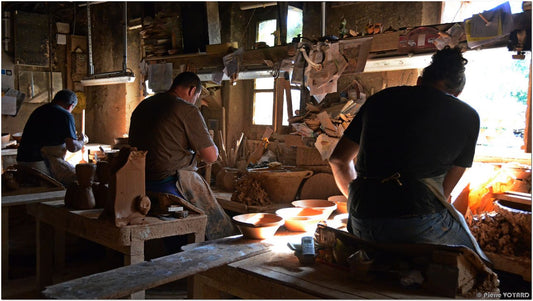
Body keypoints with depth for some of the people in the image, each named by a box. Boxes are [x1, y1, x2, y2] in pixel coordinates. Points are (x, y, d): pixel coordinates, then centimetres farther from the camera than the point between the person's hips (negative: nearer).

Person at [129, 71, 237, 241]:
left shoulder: (142, 106, 12)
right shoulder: (188, 110, -11)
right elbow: (211, 156, -12)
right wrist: (197, 153, 12)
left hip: (139, 182, 8)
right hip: (170, 183, -8)